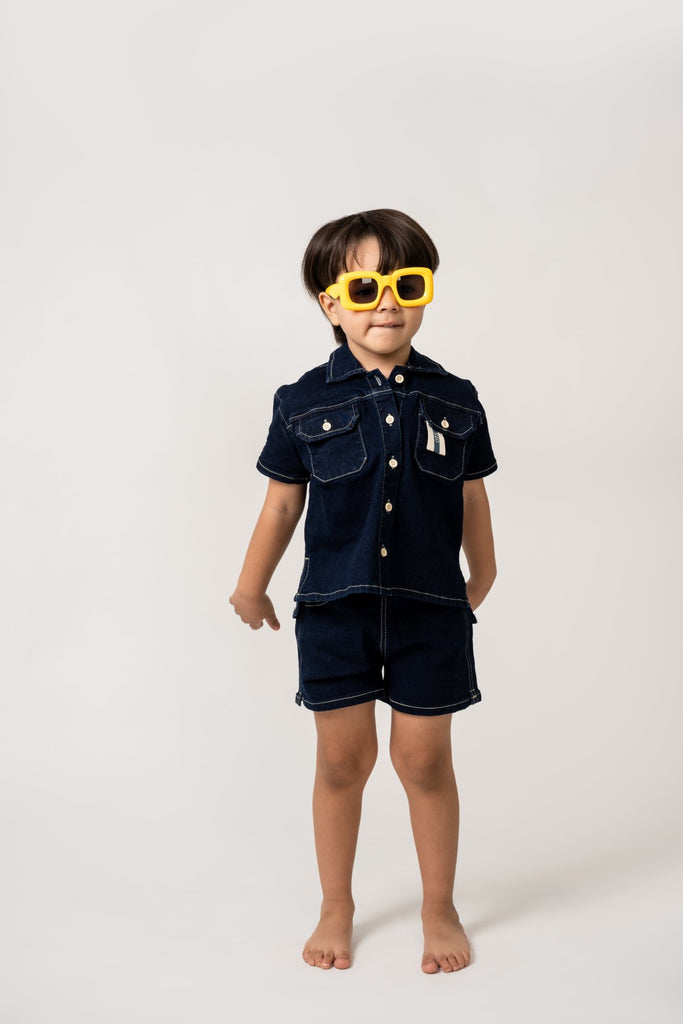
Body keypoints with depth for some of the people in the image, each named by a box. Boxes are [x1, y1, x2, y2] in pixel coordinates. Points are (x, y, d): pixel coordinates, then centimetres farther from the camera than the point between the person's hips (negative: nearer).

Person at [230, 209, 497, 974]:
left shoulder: (454, 401, 0)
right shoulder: (303, 404, -3)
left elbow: (472, 500, 11)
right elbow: (282, 503, 6)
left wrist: (481, 576, 21)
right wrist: (251, 587, 12)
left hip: (430, 607, 1)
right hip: (334, 607, 0)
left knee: (425, 760, 7)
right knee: (342, 759, 8)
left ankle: (439, 908, 26)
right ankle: (336, 909, 28)